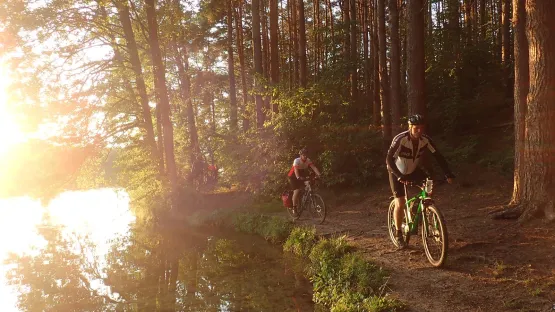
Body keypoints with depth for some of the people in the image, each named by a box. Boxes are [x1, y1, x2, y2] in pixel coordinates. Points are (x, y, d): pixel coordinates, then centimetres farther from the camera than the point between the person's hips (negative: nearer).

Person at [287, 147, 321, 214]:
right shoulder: (297, 161, -26)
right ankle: (294, 208, -10)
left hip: (302, 176, 6)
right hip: (293, 177, -6)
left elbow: (314, 167, -26)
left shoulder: (308, 160, -13)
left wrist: (319, 174, -44)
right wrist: (298, 177, -60)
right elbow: (296, 170, -41)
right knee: (297, 191, -19)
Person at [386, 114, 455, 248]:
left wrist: (448, 174, -27)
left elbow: (438, 156, -16)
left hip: (413, 170, 4)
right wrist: (400, 177, -47)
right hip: (397, 172, -4)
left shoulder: (425, 139, -19)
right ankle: (399, 234, 5)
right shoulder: (400, 139, -31)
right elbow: (389, 160, -36)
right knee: (400, 203, -12)